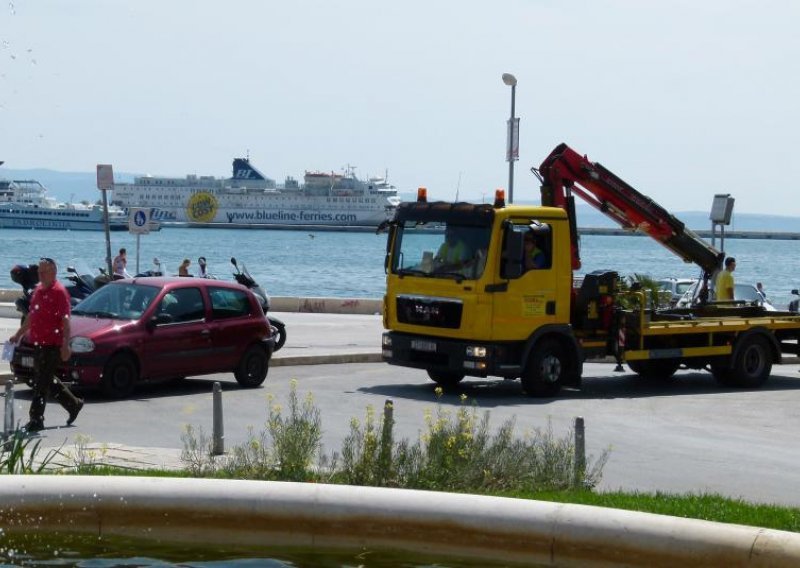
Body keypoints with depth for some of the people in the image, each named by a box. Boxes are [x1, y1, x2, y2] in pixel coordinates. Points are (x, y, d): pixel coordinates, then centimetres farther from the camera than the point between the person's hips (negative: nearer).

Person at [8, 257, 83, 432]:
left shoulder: (59, 292, -11)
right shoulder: (38, 290, 15)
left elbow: (65, 321, -16)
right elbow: (31, 316, 26)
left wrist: (65, 346, -22)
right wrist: (18, 335, 27)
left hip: (52, 345, -9)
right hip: (38, 343, 9)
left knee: (42, 382, -6)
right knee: (47, 380, 17)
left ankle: (36, 419, -2)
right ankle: (73, 403, 32)